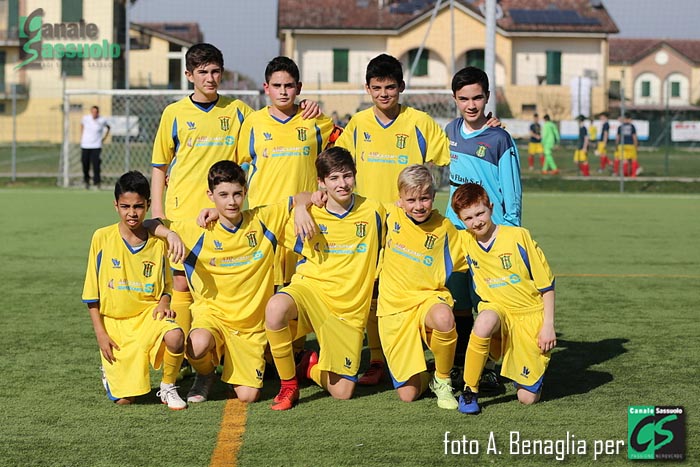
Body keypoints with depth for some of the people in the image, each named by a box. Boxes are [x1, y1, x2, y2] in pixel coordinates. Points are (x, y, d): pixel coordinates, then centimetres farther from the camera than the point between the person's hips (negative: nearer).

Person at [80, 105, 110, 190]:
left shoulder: (102, 120, -6)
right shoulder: (85, 118, -1)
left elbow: (108, 127, 14)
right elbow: (82, 124, 22)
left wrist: (104, 138, 8)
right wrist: (81, 136, 16)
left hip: (96, 146, -2)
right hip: (85, 145, 2)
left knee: (96, 164, -13)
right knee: (85, 164, 6)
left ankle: (97, 183, -6)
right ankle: (86, 181, 25)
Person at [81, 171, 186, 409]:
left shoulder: (158, 241, 1)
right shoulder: (102, 237, -4)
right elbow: (92, 292, 1)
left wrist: (164, 302, -10)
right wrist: (100, 333, -4)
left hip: (149, 313, 1)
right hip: (115, 321, -1)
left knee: (175, 336, -35)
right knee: (124, 399, -10)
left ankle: (168, 387, -6)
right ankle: (111, 368, 27)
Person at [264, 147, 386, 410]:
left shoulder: (374, 211, 0)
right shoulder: (307, 213, -2)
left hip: (349, 308, 1)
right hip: (311, 289, -1)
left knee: (343, 392, -5)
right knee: (276, 308, -39)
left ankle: (312, 366, 32)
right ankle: (288, 384, -15)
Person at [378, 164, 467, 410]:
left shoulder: (445, 228, -2)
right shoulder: (392, 215, 0)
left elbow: (465, 262, 13)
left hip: (428, 297, -1)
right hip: (394, 307, 1)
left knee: (444, 317, -42)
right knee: (408, 394, -8)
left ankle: (442, 380, -14)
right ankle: (422, 376, 32)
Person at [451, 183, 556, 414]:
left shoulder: (518, 236, -11)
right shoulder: (465, 241, -1)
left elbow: (546, 284, -5)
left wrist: (548, 325, -8)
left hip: (530, 317, -2)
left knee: (528, 397, -7)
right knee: (485, 320, -39)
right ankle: (470, 390, -23)